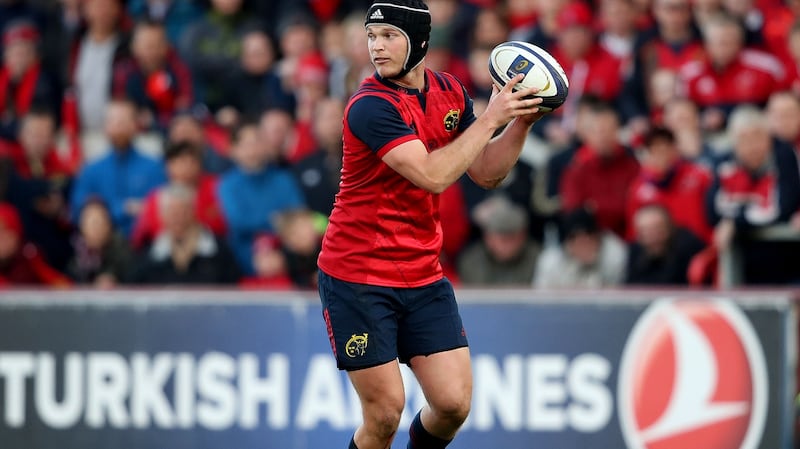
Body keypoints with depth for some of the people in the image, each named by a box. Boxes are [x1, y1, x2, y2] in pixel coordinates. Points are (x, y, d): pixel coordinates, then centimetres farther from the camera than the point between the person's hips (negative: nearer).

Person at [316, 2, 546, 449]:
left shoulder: (450, 92, 4)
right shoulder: (370, 106, -18)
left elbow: (487, 173, 10)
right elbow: (431, 175, -27)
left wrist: (521, 122, -5)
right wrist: (490, 118, -21)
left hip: (424, 277, 6)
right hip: (358, 279, -6)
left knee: (454, 403, -3)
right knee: (386, 412, -6)